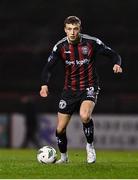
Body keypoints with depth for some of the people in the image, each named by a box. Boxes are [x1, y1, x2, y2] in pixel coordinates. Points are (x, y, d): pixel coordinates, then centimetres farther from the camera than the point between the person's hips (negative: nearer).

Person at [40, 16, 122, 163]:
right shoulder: (60, 46, -8)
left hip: (89, 88, -3)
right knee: (60, 129, 1)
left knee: (84, 116, -33)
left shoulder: (92, 43, -12)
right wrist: (44, 85, -31)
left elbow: (113, 54, -4)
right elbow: (48, 67, -13)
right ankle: (63, 156, 29)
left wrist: (117, 64, -27)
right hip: (70, 89, 3)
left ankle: (90, 146, -6)